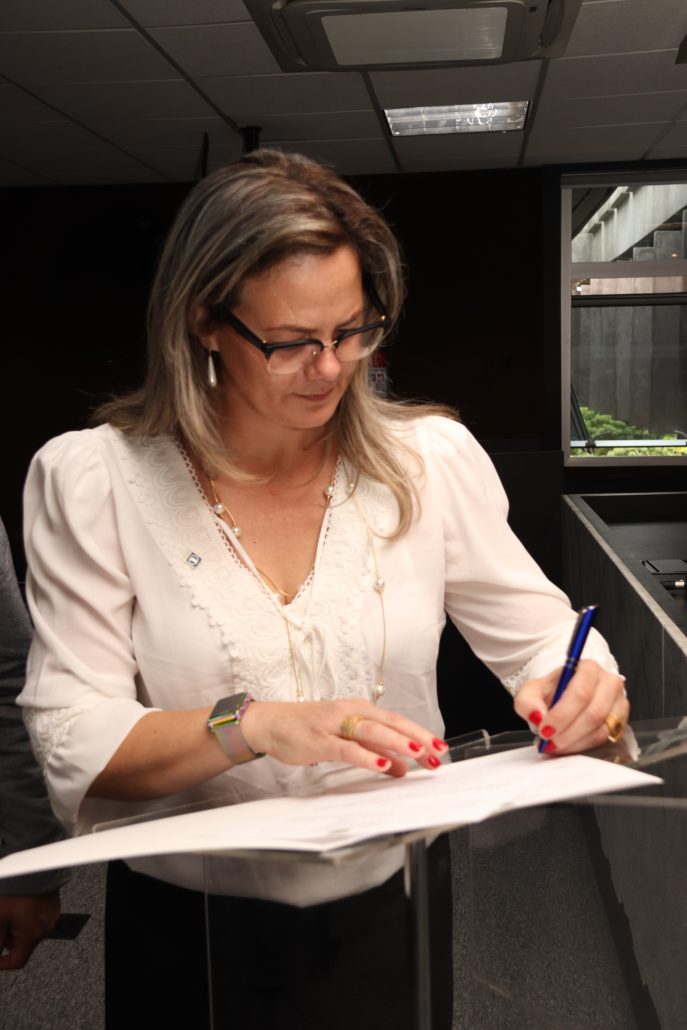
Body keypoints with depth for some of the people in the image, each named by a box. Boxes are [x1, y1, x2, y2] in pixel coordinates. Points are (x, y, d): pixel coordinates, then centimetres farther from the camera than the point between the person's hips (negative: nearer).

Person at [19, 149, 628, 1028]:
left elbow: (538, 636, 2)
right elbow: (73, 738, -16)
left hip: (389, 911, 3)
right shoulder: (89, 479, -11)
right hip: (188, 930, -2)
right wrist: (254, 726, -32)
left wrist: (581, 687, -21)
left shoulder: (432, 459, -6)